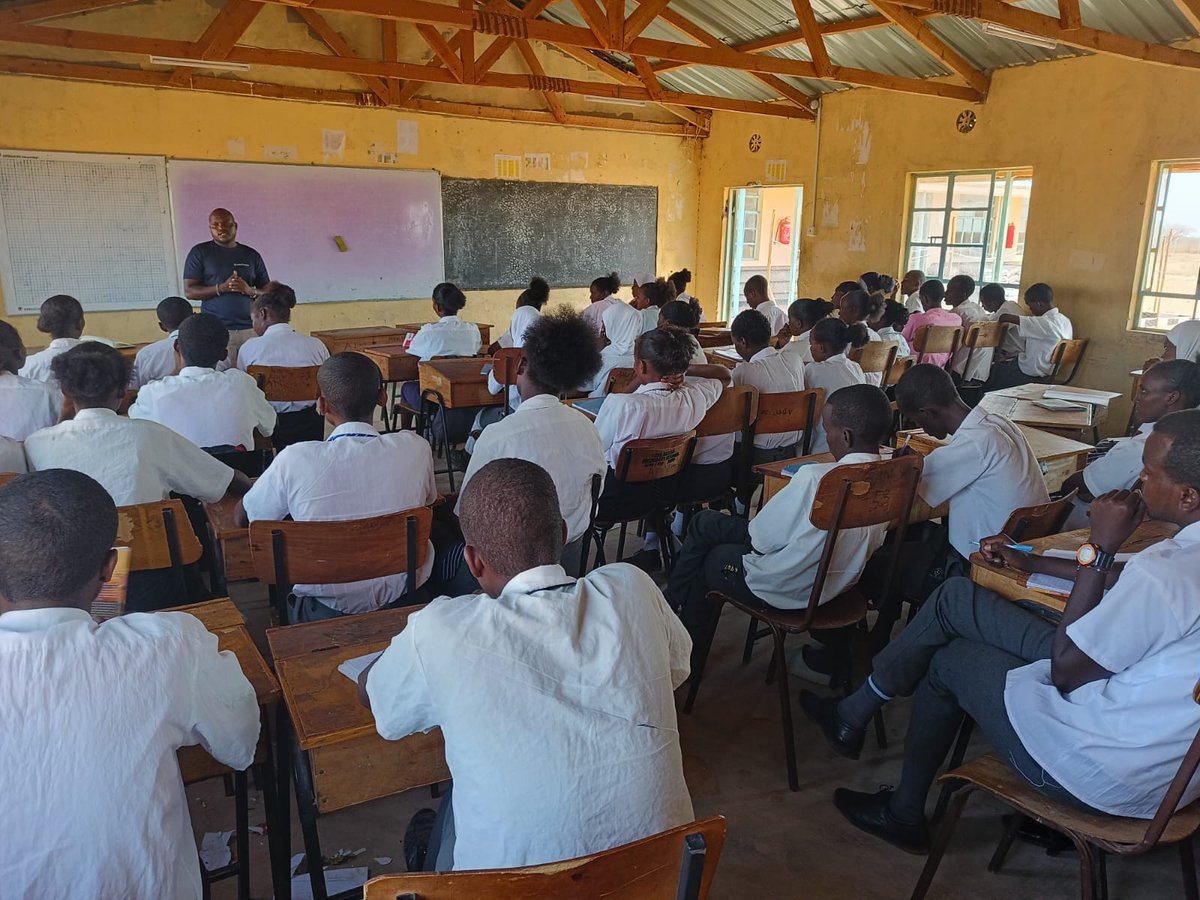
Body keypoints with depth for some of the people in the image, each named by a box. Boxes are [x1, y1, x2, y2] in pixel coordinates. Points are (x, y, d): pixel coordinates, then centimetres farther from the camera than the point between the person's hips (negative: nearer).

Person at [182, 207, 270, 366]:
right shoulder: (200, 252, 7)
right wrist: (222, 288, -13)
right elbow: (189, 291, 1)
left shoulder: (251, 255, 13)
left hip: (250, 329, 2)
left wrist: (249, 290, -8)